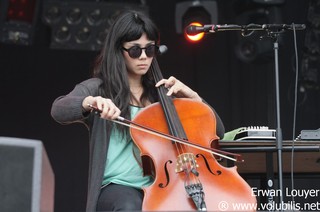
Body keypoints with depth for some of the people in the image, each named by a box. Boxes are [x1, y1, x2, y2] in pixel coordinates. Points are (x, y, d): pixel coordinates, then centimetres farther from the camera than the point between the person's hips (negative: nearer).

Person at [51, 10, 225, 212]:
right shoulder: (99, 88, 7)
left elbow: (217, 131, 17)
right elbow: (58, 110, -15)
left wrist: (192, 96, 3)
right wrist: (91, 102, -35)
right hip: (118, 187, -3)